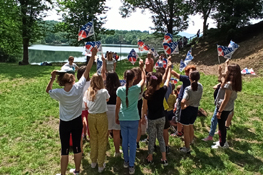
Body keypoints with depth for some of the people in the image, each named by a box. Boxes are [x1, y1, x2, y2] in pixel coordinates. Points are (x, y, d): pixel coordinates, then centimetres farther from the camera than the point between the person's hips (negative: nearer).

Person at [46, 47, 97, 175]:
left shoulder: (59, 93, -19)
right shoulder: (78, 87, -19)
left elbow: (48, 90, 5)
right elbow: (87, 70, -13)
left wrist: (52, 79, -8)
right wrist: (93, 55, -9)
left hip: (65, 123, -1)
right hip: (77, 121, 2)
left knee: (65, 149, 9)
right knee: (77, 146, 15)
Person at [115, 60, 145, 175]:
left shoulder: (120, 90, -8)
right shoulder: (136, 88, -12)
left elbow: (117, 106, -2)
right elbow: (143, 79, 8)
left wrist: (116, 117, 11)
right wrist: (142, 68, 17)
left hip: (123, 119, 2)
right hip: (134, 119, -2)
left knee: (125, 140, 16)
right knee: (132, 142, 7)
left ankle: (126, 161, 31)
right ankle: (131, 165, 12)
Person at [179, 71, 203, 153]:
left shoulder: (188, 89, -25)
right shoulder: (200, 87, -8)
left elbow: (183, 101, -35)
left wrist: (183, 107, -17)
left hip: (187, 109, -6)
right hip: (195, 109, 6)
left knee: (186, 129, 8)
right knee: (191, 126, 30)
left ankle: (187, 148, 17)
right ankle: (191, 140, 53)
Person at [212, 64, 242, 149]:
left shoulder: (229, 84, -26)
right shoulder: (234, 83, 0)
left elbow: (225, 100, -24)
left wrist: (219, 111, -19)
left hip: (224, 108, -9)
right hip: (229, 108, 9)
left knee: (221, 126, 8)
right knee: (222, 125, 23)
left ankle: (222, 144, 24)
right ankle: (222, 141, 39)